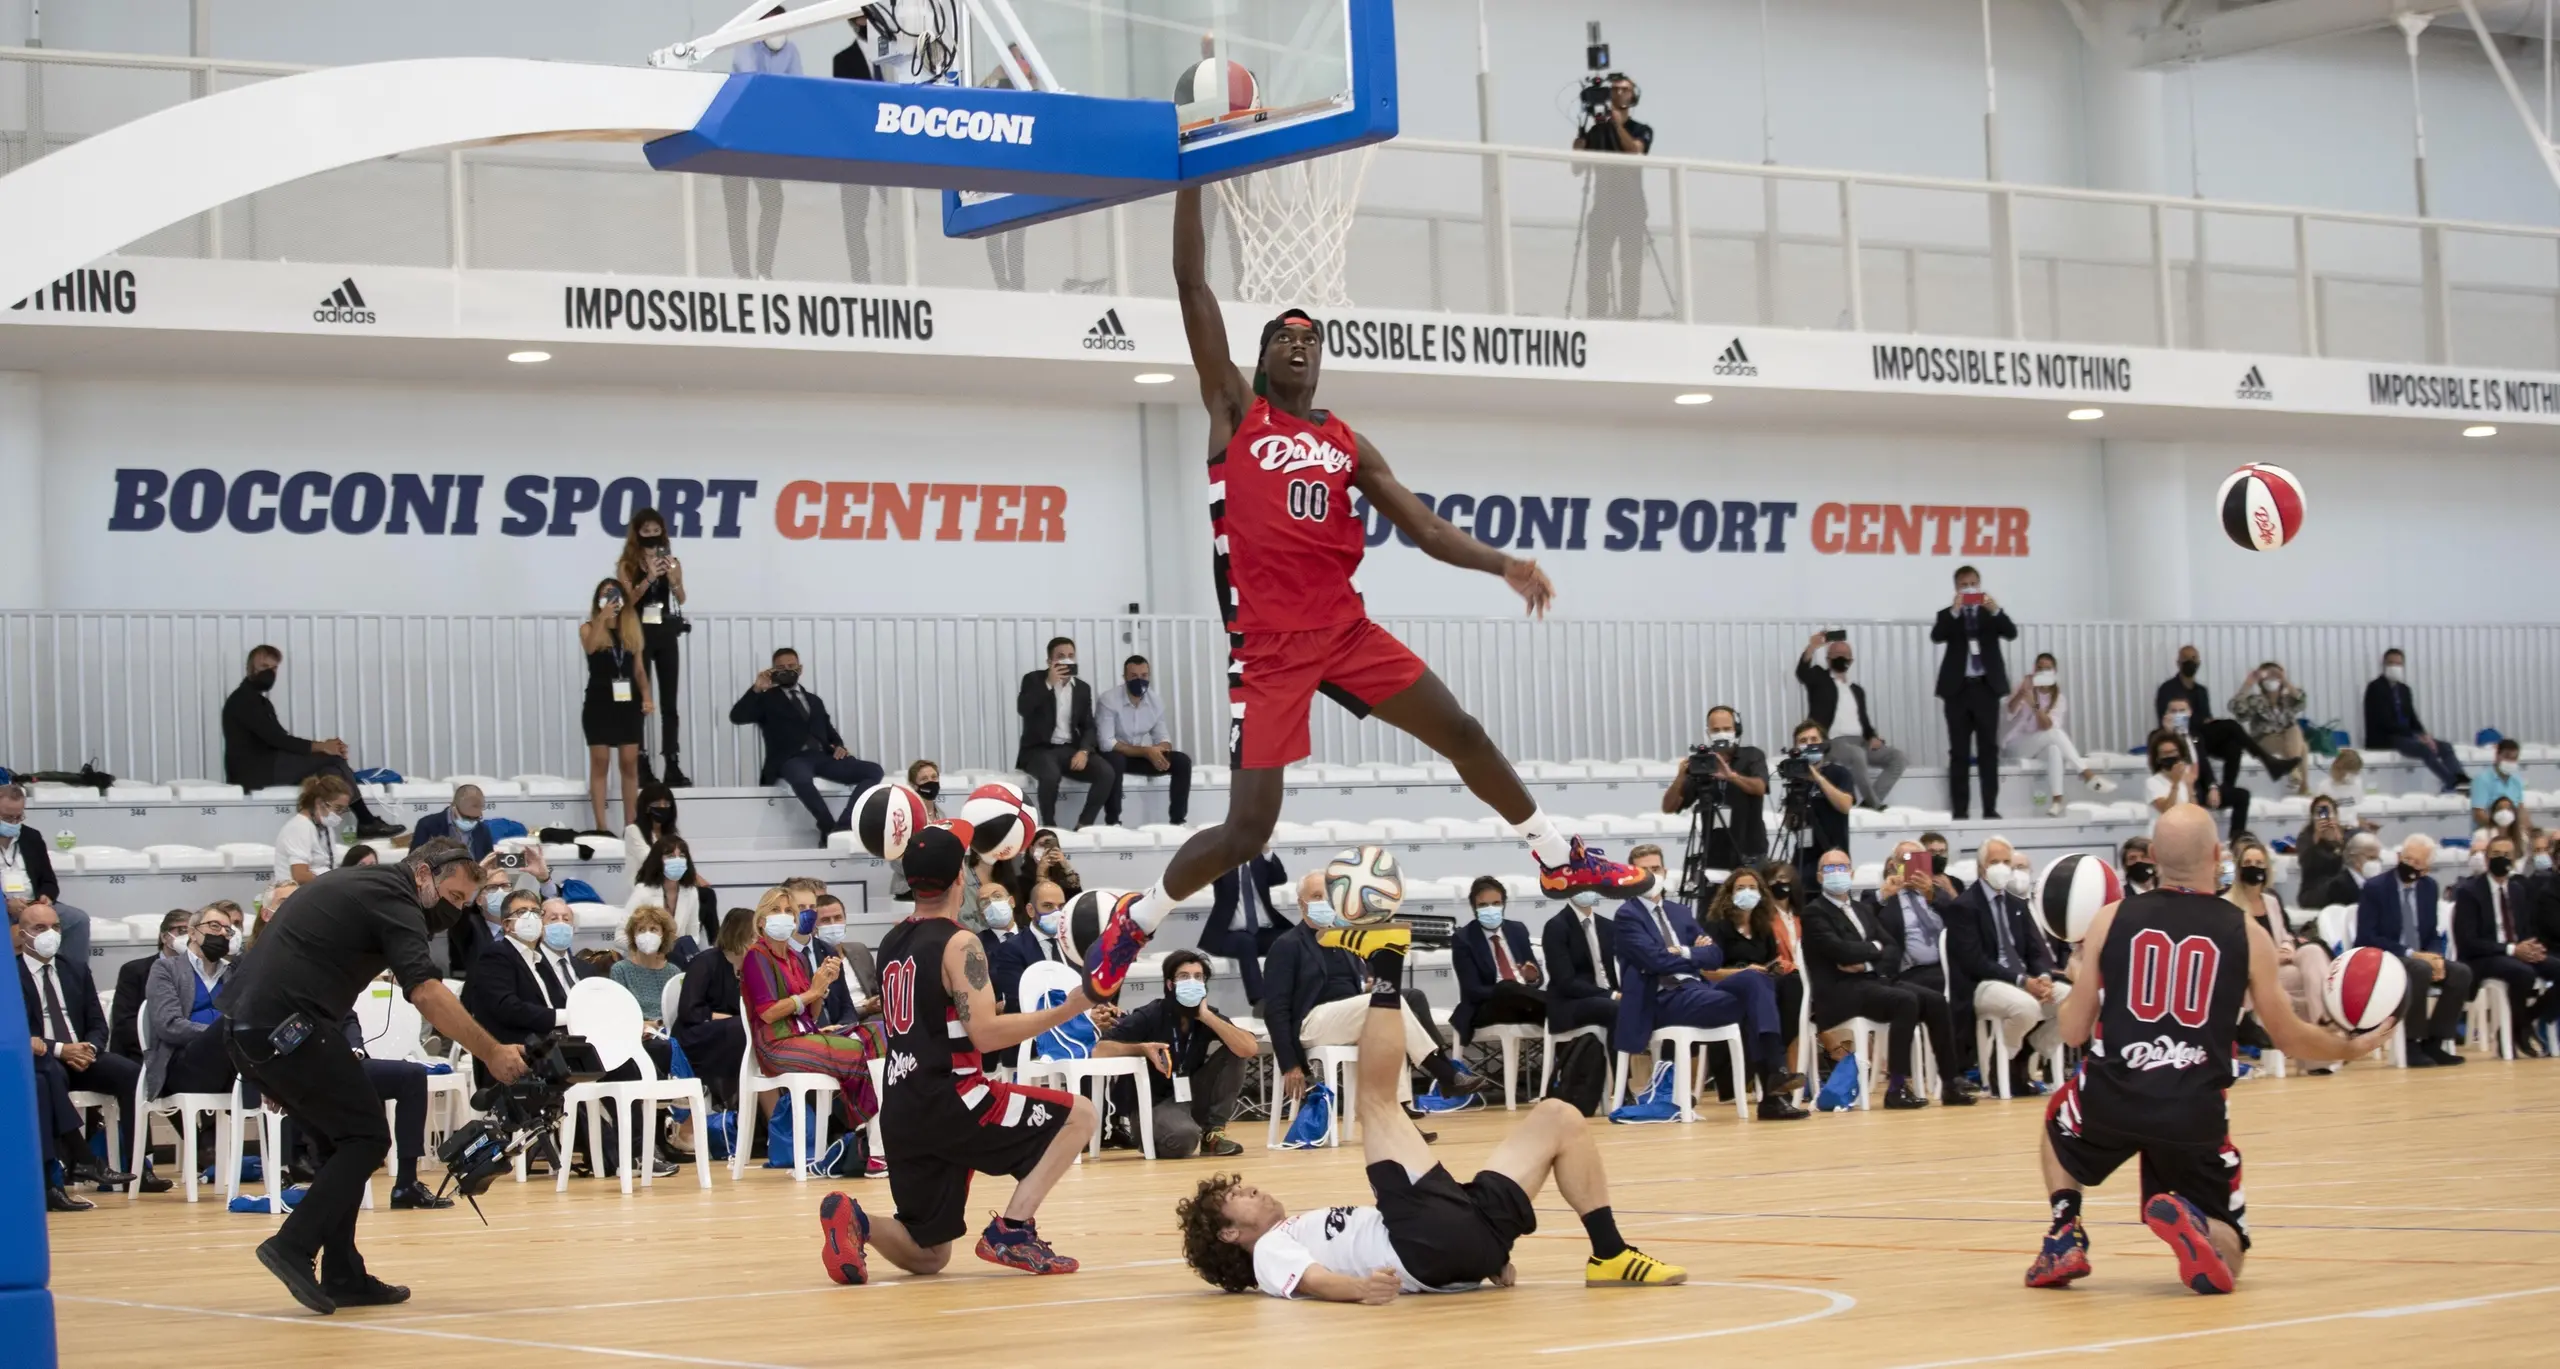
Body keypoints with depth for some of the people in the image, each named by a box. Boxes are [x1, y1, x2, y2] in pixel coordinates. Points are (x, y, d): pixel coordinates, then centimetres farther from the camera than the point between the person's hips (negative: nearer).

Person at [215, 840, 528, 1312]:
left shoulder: (358, 883, 23)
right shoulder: (394, 900, -6)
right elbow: (427, 994, -20)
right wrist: (492, 1053, -20)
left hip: (241, 1021, 10)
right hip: (283, 1024, -10)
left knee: (342, 1140, 16)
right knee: (366, 1138, -3)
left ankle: (343, 1276, 14)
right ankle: (293, 1247, -11)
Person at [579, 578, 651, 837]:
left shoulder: (632, 630, 12)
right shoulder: (589, 628, 2)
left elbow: (639, 670, 12)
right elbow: (590, 647, -21)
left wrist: (646, 696, -2)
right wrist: (603, 618, -22)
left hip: (628, 703, 3)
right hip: (600, 702, -3)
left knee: (630, 764, 2)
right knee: (600, 763, -4)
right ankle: (601, 826, -4)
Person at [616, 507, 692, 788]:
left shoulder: (672, 562, 10)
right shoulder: (627, 565, 1)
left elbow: (681, 599, 1)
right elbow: (627, 599, -10)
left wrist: (671, 578, -18)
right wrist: (648, 579, -22)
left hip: (666, 635, 3)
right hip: (639, 634, -3)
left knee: (669, 702, 2)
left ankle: (673, 767, 0)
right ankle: (641, 767, -7)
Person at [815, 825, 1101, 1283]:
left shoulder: (892, 942, 13)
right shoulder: (960, 944, -9)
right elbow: (985, 1033, -19)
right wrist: (1066, 1010, -17)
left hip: (902, 1115, 7)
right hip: (948, 1100, -7)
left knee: (927, 1257, 16)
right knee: (1078, 1116, 4)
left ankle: (855, 1221, -13)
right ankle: (1012, 1230, -8)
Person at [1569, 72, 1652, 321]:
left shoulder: (1642, 129, 6)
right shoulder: (1597, 130, 9)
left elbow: (1635, 151, -16)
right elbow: (1577, 167, 4)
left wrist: (1617, 122, -16)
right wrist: (1580, 134, -7)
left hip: (1632, 204, -1)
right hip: (1604, 204, 1)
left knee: (1631, 265, -5)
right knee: (1597, 265, -6)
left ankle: (1629, 316, -4)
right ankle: (1597, 316, -6)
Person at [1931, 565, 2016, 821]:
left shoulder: (1991, 612, 10)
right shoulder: (1947, 615, 7)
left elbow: (2011, 634, -6)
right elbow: (1936, 636, -11)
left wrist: (1996, 611, -21)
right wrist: (1955, 611, -23)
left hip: (1986, 686, 1)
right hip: (1958, 688, -1)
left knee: (1989, 749, -1)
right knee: (1959, 752, 0)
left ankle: (1990, 808, 0)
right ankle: (1959, 810, 0)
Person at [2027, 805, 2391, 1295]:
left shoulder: (2111, 919, 4)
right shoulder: (2245, 935, 3)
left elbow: (2073, 1032, 10)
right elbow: (2291, 1040, 13)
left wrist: (2078, 976, 30)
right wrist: (2354, 1046, 32)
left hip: (2112, 1098, 1)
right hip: (2195, 1112, -1)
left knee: (2060, 1120, 38)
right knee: (2223, 1264, 14)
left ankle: (2064, 1239, 18)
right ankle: (2184, 1216, -20)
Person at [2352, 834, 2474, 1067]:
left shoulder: (2429, 886, 9)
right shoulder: (2375, 887, -10)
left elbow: (2433, 935, 13)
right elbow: (2367, 938, -16)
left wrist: (2435, 957, -12)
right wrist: (2410, 954, -23)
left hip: (2419, 959, 6)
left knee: (2461, 973, -18)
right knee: (2420, 970, -36)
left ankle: (2433, 1042, -11)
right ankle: (2413, 1044, -26)